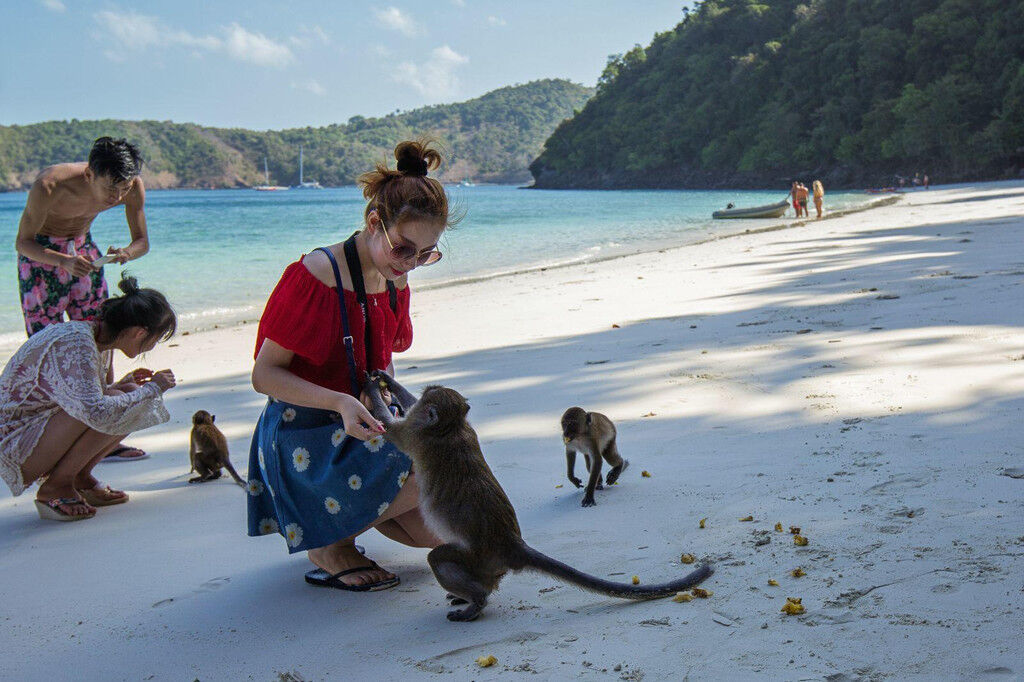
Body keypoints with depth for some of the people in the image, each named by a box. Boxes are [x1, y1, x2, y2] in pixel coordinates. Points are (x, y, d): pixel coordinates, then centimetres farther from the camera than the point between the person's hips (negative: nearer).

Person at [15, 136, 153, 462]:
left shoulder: (132, 187, -22)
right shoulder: (49, 186, -34)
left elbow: (142, 241, -8)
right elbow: (23, 242, -22)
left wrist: (126, 252, -32)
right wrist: (65, 261, -41)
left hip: (82, 246, 5)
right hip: (40, 251, -4)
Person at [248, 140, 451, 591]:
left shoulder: (395, 282, 4)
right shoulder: (313, 277, -20)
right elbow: (264, 374, -18)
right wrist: (339, 402, -31)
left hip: (364, 431, 8)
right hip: (307, 441, -7)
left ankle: (352, 511, 21)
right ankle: (329, 542, -5)